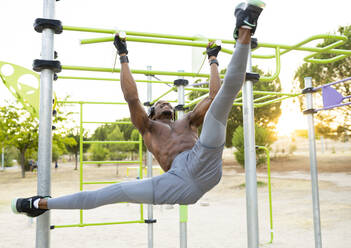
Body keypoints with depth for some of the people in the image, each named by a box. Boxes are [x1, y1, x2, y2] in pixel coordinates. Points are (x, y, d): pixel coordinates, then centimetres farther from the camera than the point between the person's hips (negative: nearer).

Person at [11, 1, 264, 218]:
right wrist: (124, 57, 29)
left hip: (204, 163, 2)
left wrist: (213, 61, 52)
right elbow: (132, 97, 21)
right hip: (180, 180, -2)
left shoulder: (189, 121, 40)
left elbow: (212, 95, 41)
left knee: (226, 91, -4)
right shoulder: (148, 127, 34)